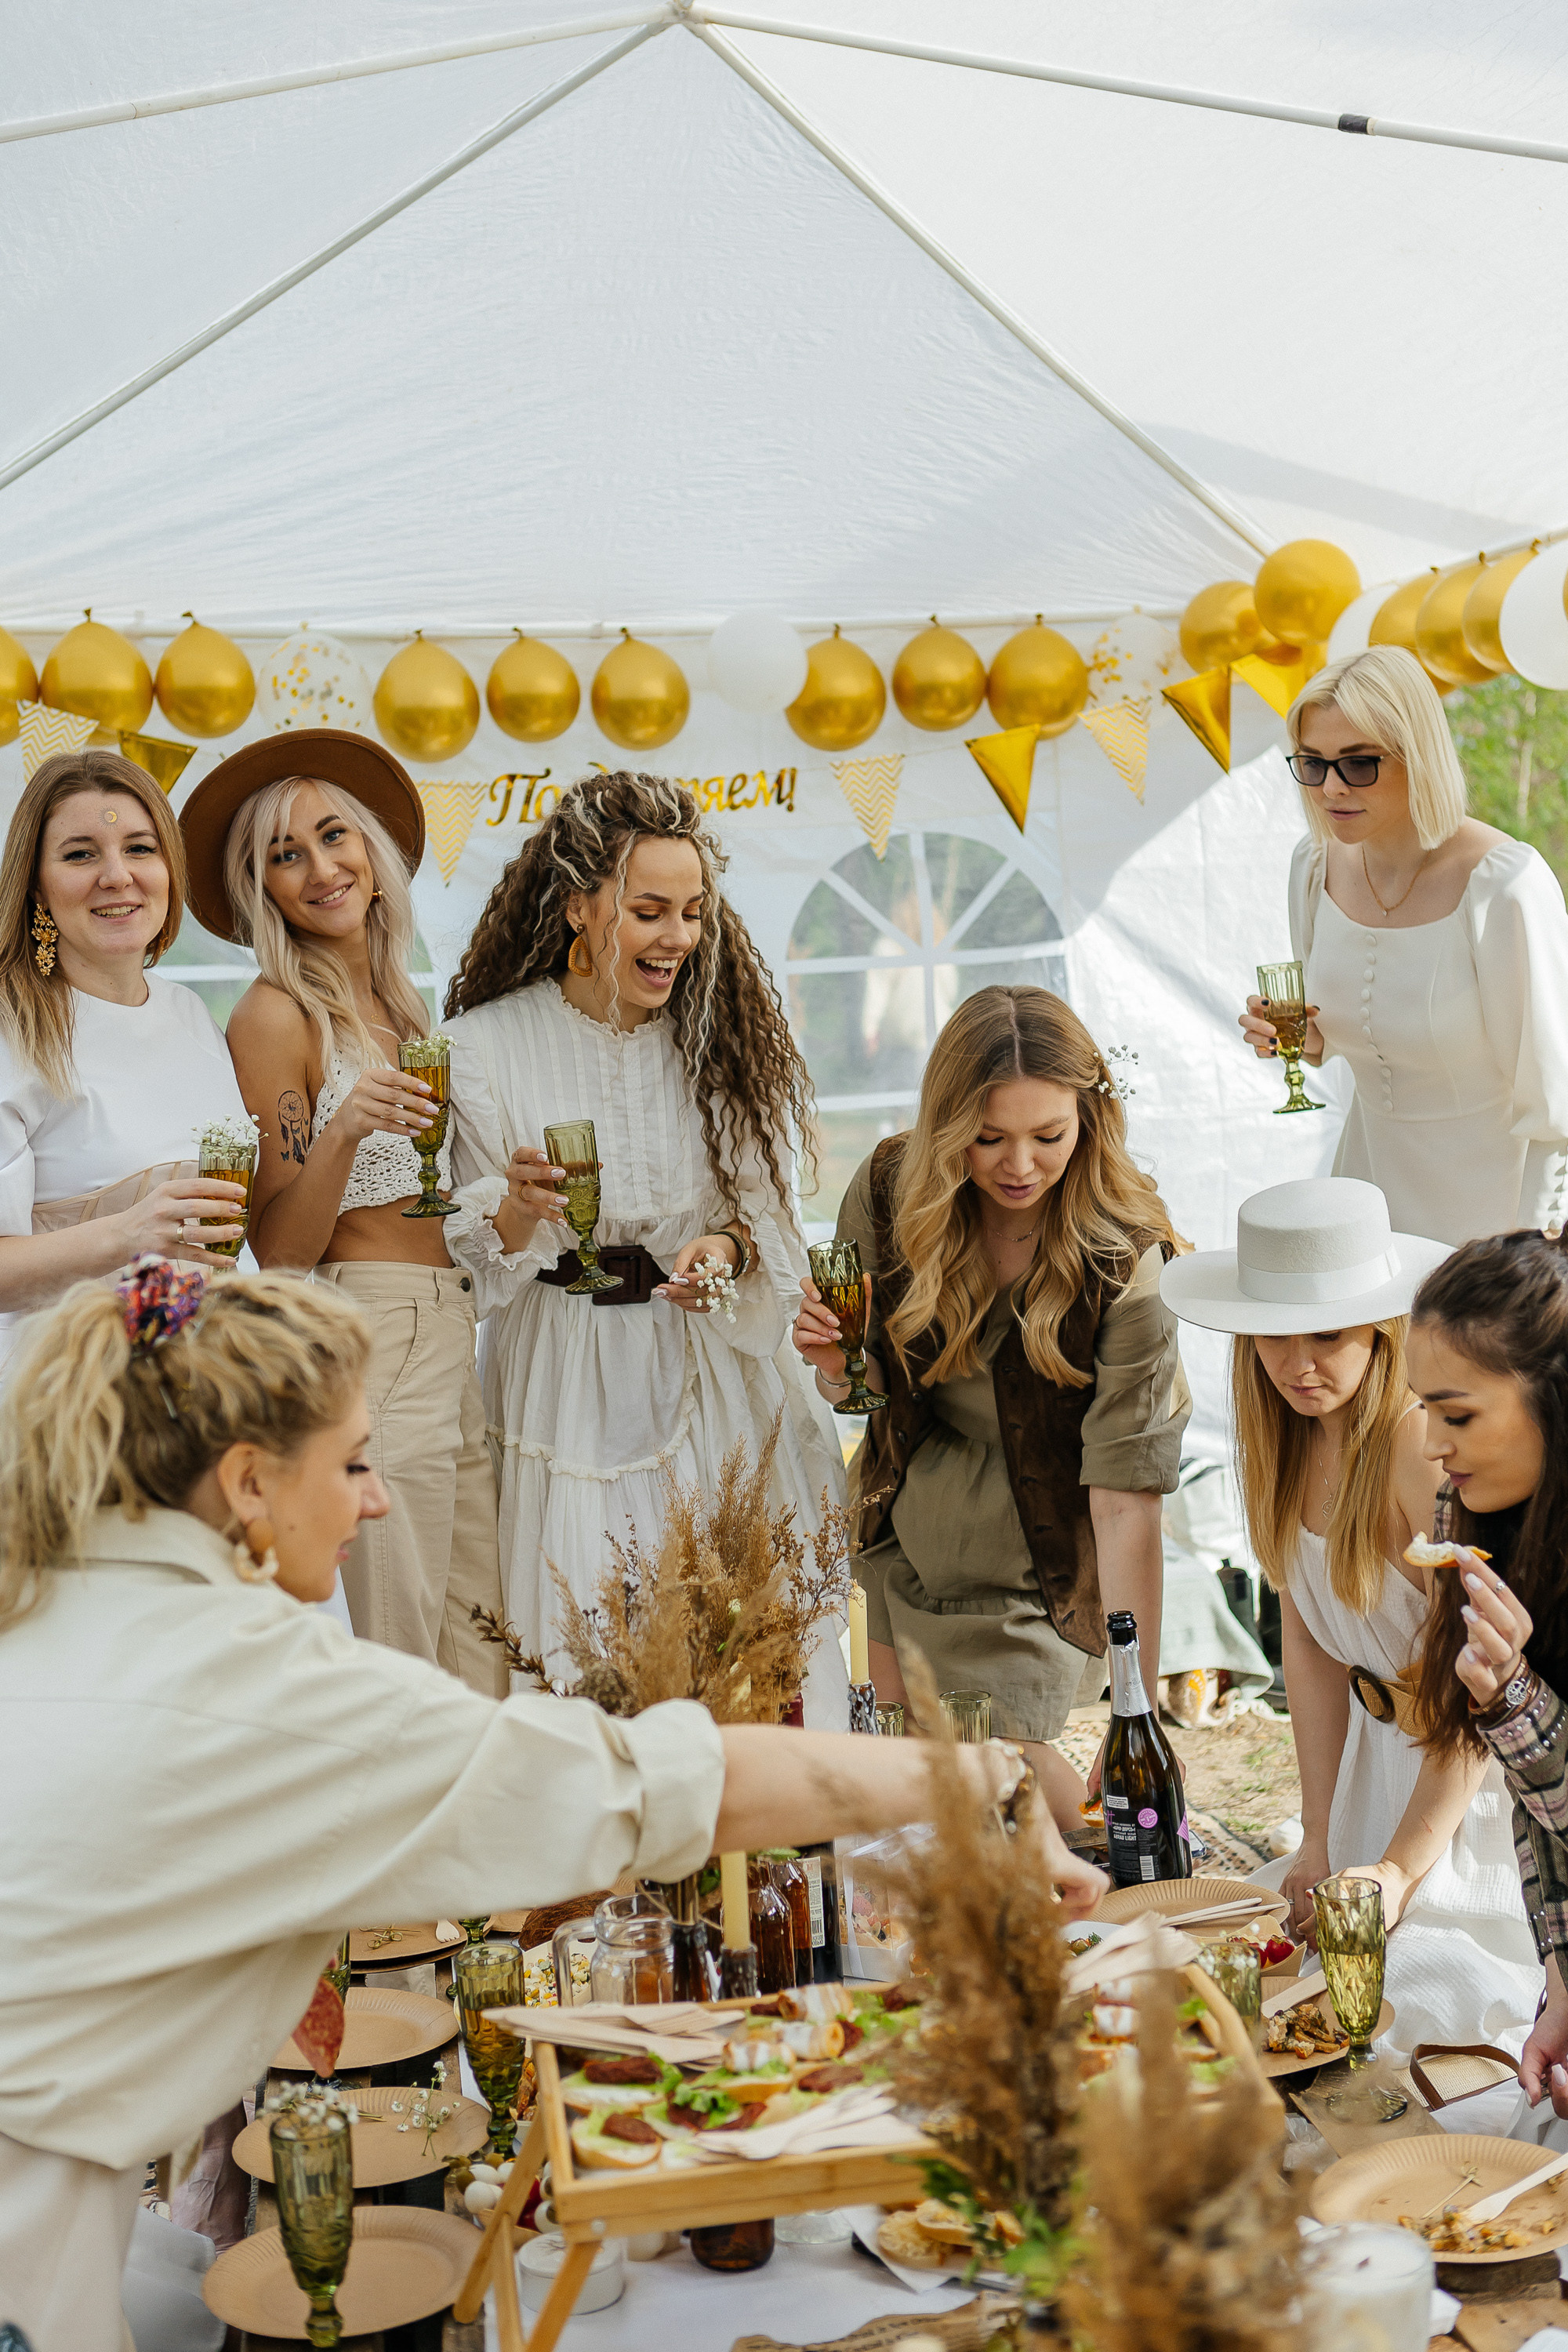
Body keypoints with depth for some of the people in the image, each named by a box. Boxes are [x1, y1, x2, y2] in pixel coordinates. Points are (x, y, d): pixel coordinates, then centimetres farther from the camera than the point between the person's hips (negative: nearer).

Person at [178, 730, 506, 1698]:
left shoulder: (401, 1001, 15)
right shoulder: (275, 1013, -7)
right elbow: (279, 1250, -12)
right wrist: (342, 1128, -25)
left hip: (455, 1327, 8)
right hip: (368, 1335, -7)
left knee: (484, 1652, 8)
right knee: (402, 1661, -3)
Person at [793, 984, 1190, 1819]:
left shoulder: (1123, 1257, -27)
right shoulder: (888, 1189, -17)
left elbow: (1126, 1496, -29)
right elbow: (865, 1388, -3)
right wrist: (837, 1363, -28)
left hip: (1034, 1569, -4)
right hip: (905, 1533, 5)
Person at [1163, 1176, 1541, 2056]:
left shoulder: (1423, 1446, -26)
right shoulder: (1285, 1441, -2)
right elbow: (1309, 1640, 3)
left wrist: (1401, 1867, -21)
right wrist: (1319, 1841, 0)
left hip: (1486, 1762, -7)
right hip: (1384, 1753, 7)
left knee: (1408, 1994, -11)